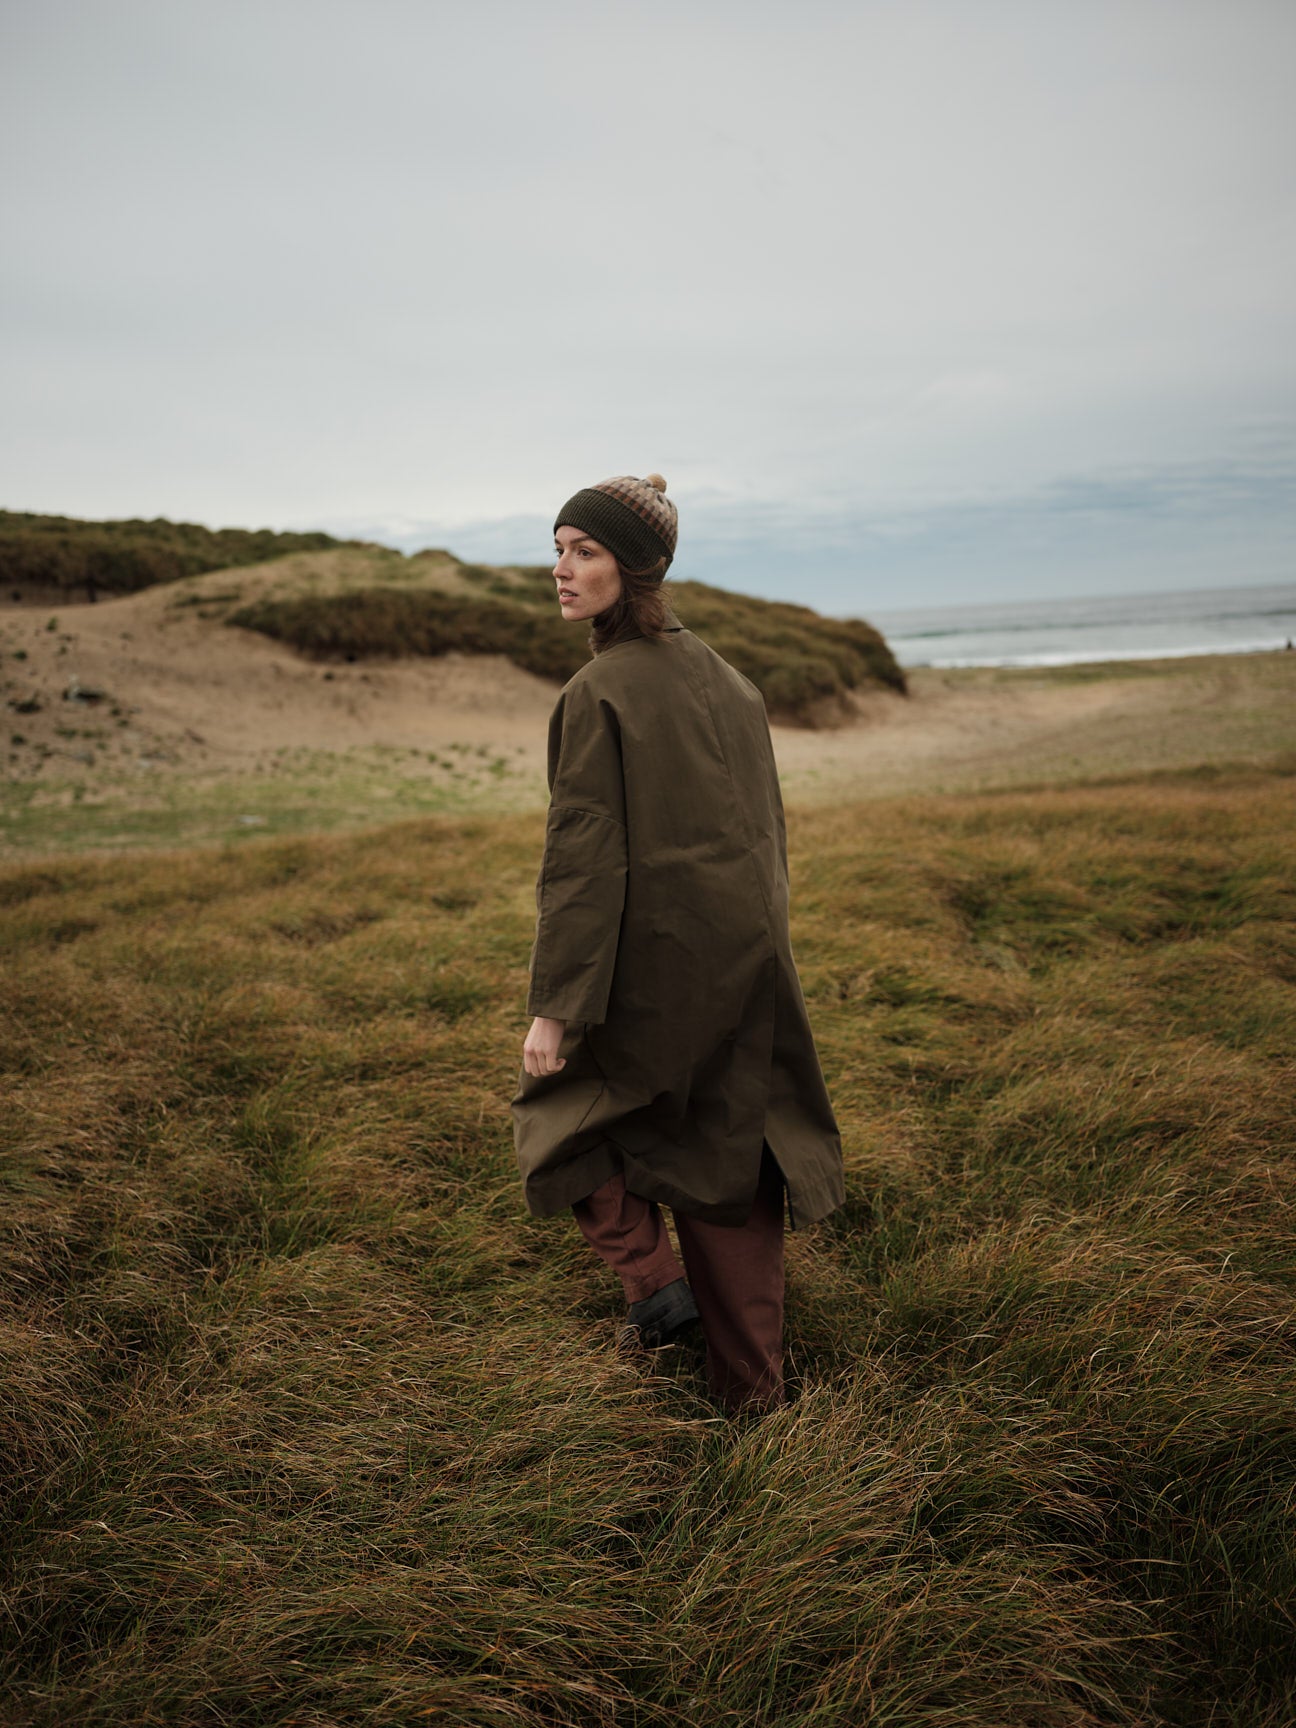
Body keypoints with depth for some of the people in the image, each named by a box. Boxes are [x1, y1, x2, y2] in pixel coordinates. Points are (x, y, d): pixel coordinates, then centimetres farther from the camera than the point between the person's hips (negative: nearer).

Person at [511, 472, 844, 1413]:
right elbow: (768, 829, 12)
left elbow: (582, 858, -19)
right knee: (728, 1155, 16)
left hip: (654, 962, -6)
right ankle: (753, 1388, 24)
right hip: (747, 954, 7)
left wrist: (554, 1008, -15)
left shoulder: (600, 693, -16)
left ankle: (654, 1279, 9)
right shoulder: (724, 676, 7)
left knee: (566, 1106, 21)